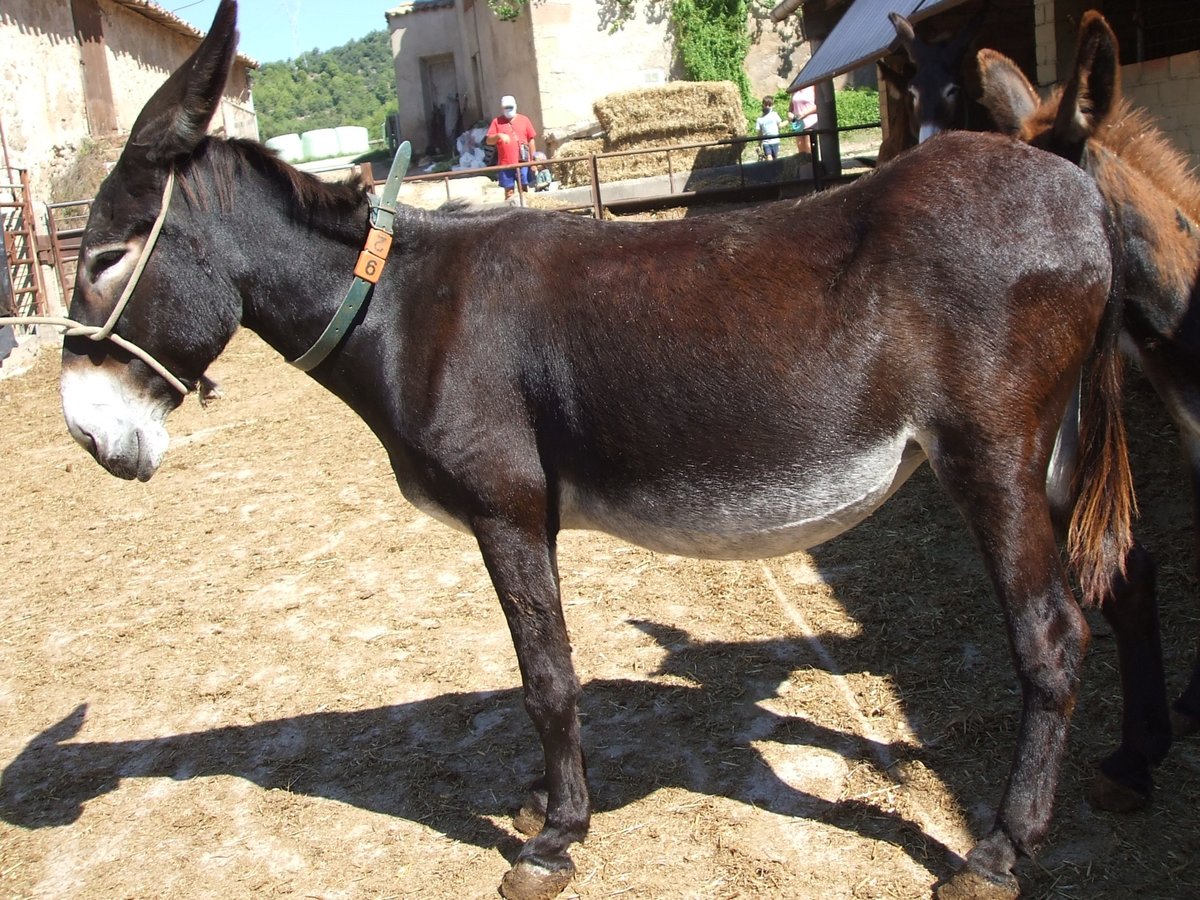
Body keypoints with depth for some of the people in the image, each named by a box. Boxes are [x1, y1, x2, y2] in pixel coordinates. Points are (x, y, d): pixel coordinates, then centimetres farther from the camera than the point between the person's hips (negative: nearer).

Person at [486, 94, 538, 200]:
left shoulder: (524, 120, 8)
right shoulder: (496, 121, 6)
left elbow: (531, 141, 9)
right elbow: (488, 141, 1)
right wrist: (498, 136, -19)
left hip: (522, 163, 0)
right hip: (505, 164, 0)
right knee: (508, 192, 1)